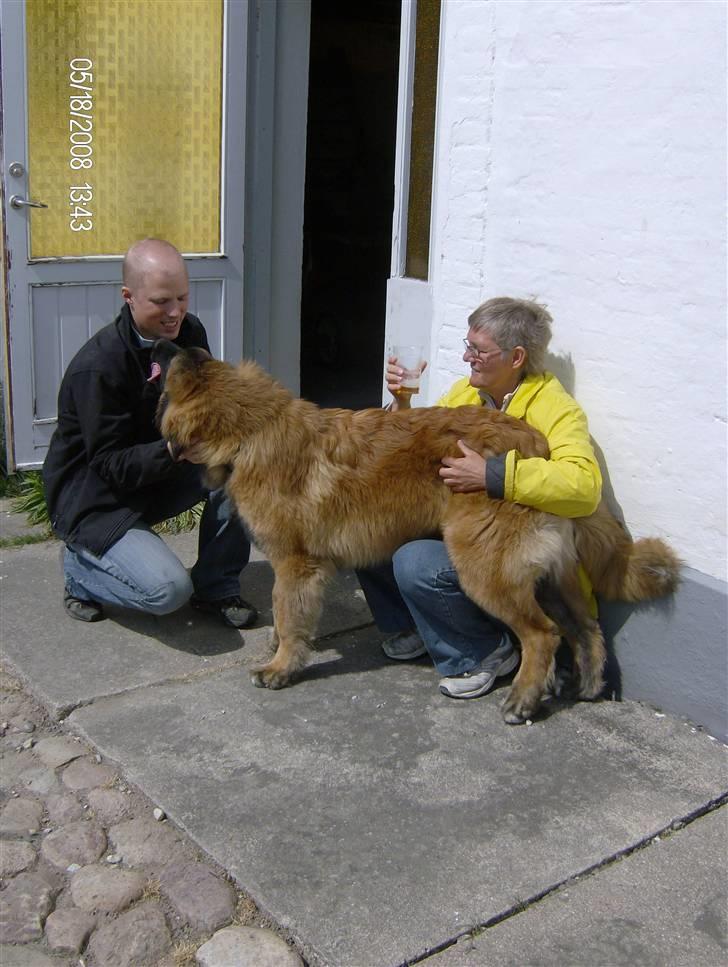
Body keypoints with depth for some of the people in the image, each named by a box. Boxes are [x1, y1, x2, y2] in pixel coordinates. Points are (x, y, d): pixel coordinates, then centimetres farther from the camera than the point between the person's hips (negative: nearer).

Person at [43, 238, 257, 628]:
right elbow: (110, 464, -24)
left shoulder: (188, 332, -5)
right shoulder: (97, 368, -27)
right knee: (168, 589, -25)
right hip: (96, 500, -7)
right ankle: (80, 565, 6)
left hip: (162, 472, 7)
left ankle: (216, 587, -2)